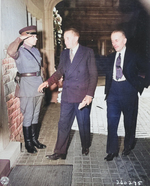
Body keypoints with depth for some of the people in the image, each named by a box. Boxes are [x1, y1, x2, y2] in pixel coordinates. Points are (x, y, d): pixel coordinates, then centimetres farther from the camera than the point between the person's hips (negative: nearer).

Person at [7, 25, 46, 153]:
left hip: (38, 85, 7)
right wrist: (20, 39, -20)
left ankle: (35, 139, 29)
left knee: (36, 115, 15)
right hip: (27, 87, -7)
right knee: (28, 116, 1)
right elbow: (11, 52, -33)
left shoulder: (36, 50, 14)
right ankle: (28, 143, 16)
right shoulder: (20, 51, -8)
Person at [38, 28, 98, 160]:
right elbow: (60, 72, 12)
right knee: (63, 124, 7)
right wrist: (48, 82, -7)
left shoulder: (88, 52, -4)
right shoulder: (64, 53, 11)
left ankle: (85, 147, 34)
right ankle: (60, 152, 18)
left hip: (82, 95, -4)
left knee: (84, 124, 11)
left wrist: (90, 95, -14)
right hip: (67, 95, 4)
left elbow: (93, 75, -7)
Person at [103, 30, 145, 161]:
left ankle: (128, 146, 34)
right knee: (112, 121, 2)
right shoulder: (110, 58, 10)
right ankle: (112, 150, 14)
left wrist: (139, 86, -6)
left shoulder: (134, 56, -3)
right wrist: (107, 91, 12)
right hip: (113, 90, 4)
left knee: (129, 121, 11)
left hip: (128, 90, -3)